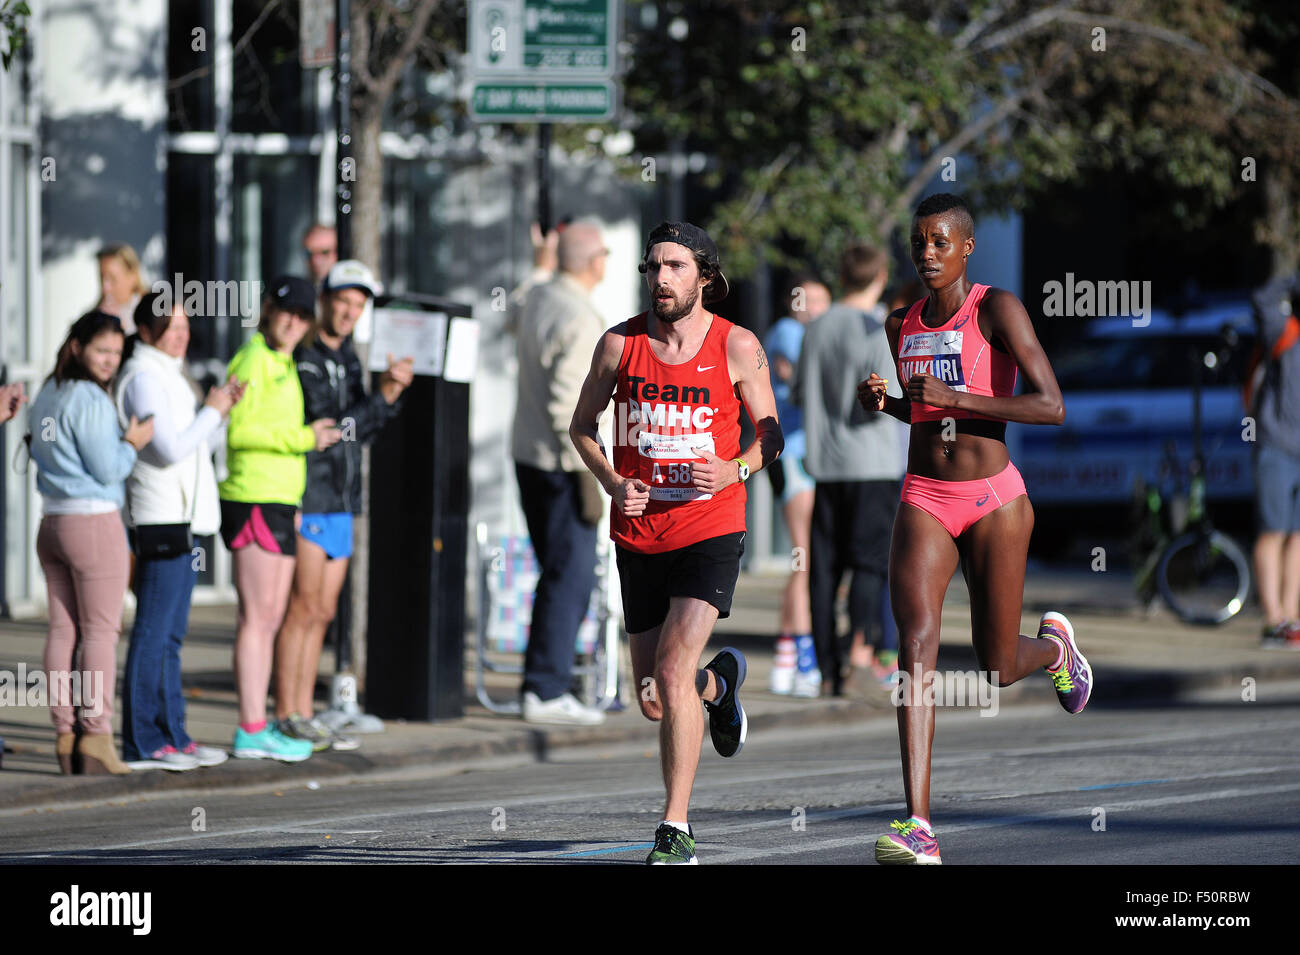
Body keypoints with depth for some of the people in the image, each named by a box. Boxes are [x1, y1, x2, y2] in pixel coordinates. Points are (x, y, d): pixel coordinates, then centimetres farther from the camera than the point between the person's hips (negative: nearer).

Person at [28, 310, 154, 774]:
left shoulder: (46, 396, 12)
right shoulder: (89, 400, -14)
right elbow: (107, 469, -15)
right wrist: (132, 444, 2)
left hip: (52, 523, 8)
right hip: (94, 522, -8)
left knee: (62, 628, 7)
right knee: (100, 630, -5)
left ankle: (65, 734, 7)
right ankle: (95, 737, -7)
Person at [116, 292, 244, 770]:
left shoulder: (167, 373, 19)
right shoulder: (144, 377, -12)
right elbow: (170, 449, -20)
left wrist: (221, 411, 10)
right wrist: (212, 412, -8)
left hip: (182, 516, 10)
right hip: (160, 517, -10)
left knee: (171, 633, 13)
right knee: (154, 632, -8)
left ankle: (172, 736, 17)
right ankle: (142, 743, -7)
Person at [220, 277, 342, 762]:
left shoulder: (283, 364, 19)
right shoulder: (253, 359, -10)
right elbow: (238, 430, -19)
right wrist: (303, 438, -17)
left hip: (280, 502, 10)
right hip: (253, 500, -10)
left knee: (270, 619, 10)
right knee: (257, 617, -10)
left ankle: (257, 728, 13)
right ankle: (252, 730, -10)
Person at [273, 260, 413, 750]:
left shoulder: (346, 358, 16)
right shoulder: (303, 358, -11)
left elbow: (360, 430, 16)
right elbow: (327, 424, -19)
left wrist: (391, 393, 1)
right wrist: (383, 395, -17)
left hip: (340, 502, 9)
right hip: (307, 500, -9)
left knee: (322, 613, 9)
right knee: (304, 609, -8)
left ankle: (304, 715, 13)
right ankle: (287, 717, -5)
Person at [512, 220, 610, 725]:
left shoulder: (538, 301, 9)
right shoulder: (580, 320, -18)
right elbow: (569, 404, -22)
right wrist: (590, 473, -20)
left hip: (530, 457, 10)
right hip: (562, 465, -10)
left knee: (559, 575, 16)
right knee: (570, 576, -5)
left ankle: (541, 686, 17)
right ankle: (547, 692, -5)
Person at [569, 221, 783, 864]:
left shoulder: (737, 346, -4)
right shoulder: (620, 344, 0)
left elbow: (770, 431, 7)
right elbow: (582, 425, 13)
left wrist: (733, 470, -14)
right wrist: (612, 483, -5)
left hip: (709, 529, -3)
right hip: (639, 537, 3)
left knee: (672, 668, -21)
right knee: (654, 703, 9)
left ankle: (676, 828, -14)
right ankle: (719, 683, 47)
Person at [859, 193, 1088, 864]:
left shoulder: (997, 308, -9)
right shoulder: (902, 326, 9)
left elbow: (1052, 407, -17)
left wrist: (956, 399, -24)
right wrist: (883, 401, 4)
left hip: (994, 502, -3)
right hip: (924, 500, 3)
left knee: (996, 670, 7)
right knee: (916, 642, -18)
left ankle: (1053, 645, 48)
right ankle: (918, 827, -26)